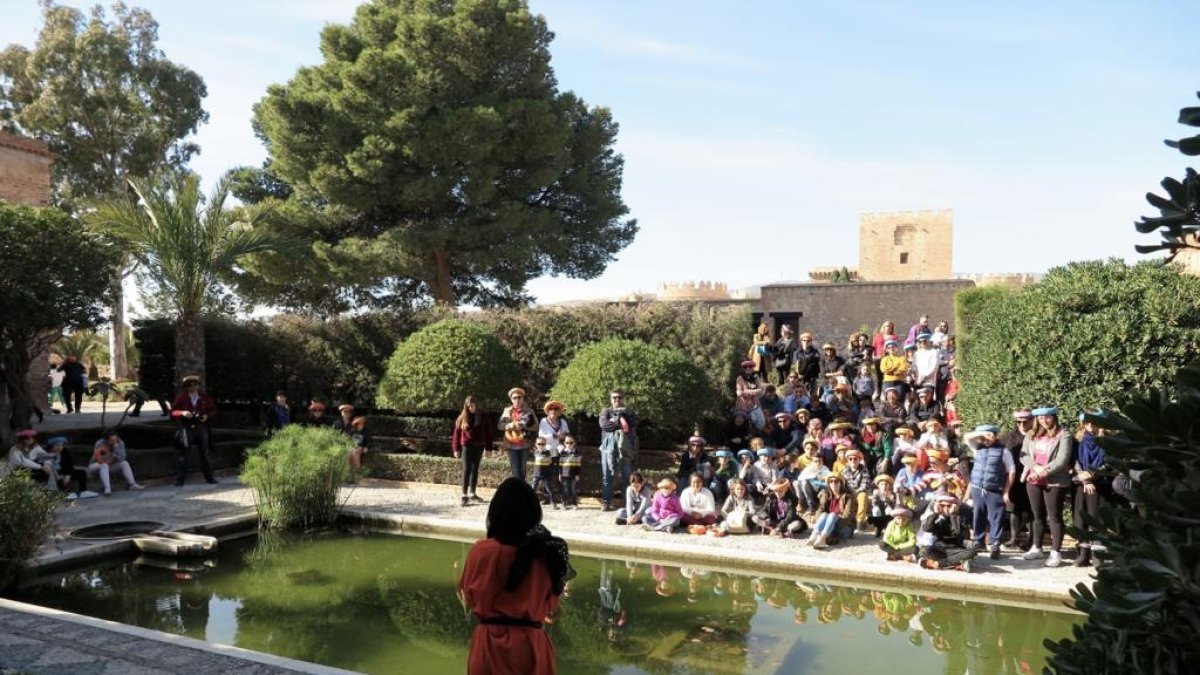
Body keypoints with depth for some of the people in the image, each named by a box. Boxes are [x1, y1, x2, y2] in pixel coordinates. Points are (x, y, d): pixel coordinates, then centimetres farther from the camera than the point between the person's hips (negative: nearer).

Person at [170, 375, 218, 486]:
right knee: (183, 453, 0)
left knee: (204, 453, 8)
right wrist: (182, 413, -19)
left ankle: (209, 477, 16)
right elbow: (172, 411, -1)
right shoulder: (181, 397, -1)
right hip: (186, 428, -1)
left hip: (201, 428, 2)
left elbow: (213, 410, 10)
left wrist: (207, 416, -10)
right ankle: (180, 479, 8)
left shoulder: (205, 396, 4)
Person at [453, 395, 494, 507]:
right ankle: (464, 495, -6)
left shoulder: (483, 416, 2)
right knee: (466, 470, -6)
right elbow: (456, 433, 1)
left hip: (479, 446, 2)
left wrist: (488, 447, 0)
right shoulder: (462, 417, -1)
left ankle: (472, 494, 20)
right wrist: (456, 449, -3)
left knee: (475, 469, 10)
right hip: (467, 446, -2)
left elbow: (487, 432, 4)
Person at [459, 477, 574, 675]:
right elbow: (551, 604, 3)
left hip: (490, 643, -1)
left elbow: (469, 599, 1)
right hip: (532, 643, 1)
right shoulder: (547, 554, -9)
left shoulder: (482, 551, -14)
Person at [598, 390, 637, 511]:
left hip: (625, 447, 0)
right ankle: (607, 502, 6)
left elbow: (633, 424, -6)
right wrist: (620, 424, -9)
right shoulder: (605, 411, 13)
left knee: (628, 476, -1)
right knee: (607, 476, 0)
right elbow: (603, 424, -7)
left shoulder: (629, 411, 14)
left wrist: (613, 422, -8)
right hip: (608, 446, 0)